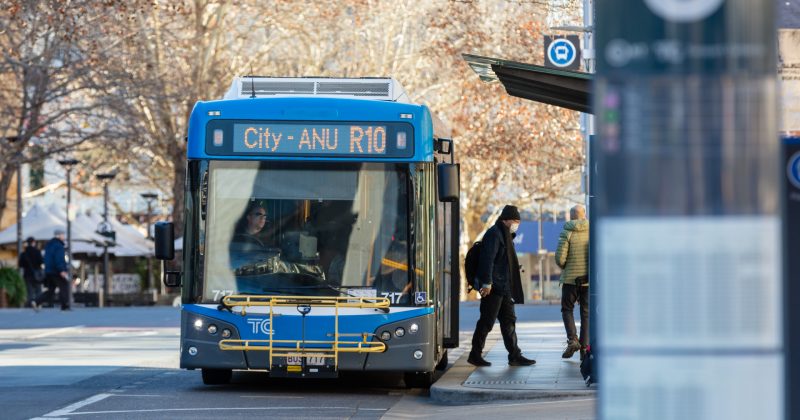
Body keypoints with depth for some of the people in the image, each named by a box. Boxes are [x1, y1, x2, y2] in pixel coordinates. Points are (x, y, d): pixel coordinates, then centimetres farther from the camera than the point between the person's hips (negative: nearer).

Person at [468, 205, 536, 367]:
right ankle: (475, 355, 3)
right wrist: (487, 283, -25)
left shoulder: (505, 235, 18)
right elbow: (488, 259, -21)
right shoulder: (494, 234, -14)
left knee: (509, 321, 9)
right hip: (493, 287, -10)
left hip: (504, 287, 10)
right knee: (487, 321, -4)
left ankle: (515, 356, 11)